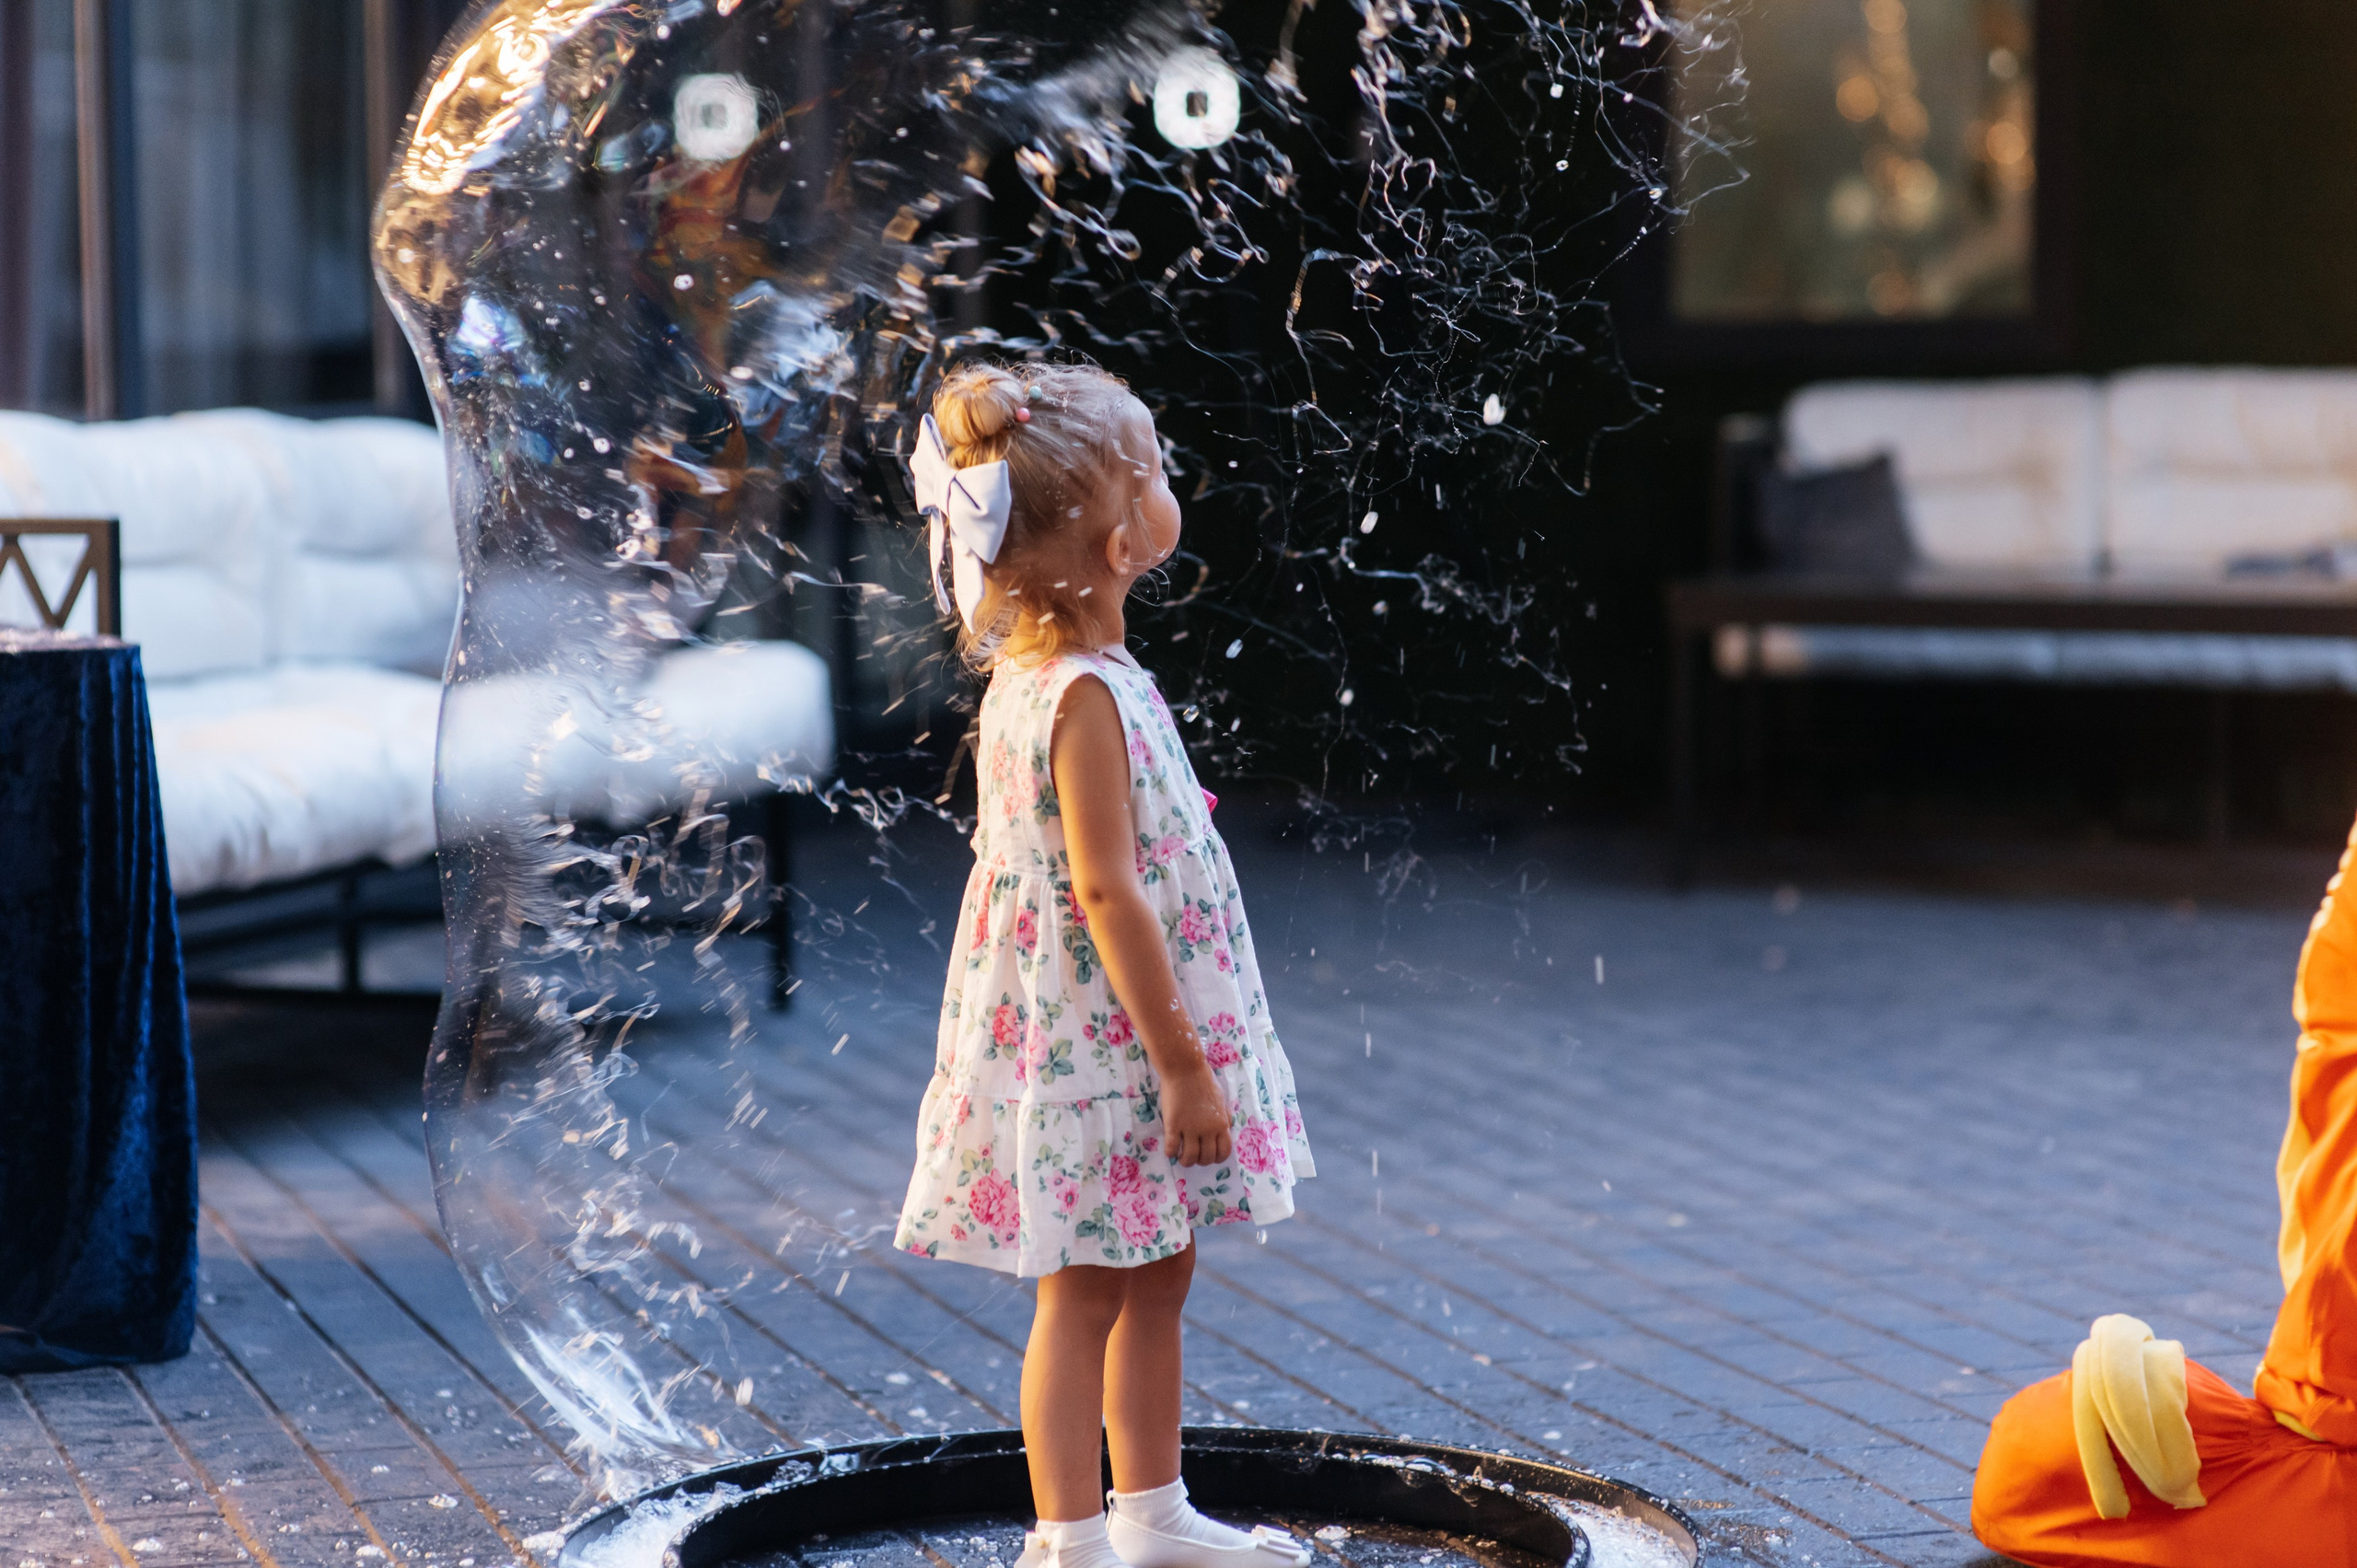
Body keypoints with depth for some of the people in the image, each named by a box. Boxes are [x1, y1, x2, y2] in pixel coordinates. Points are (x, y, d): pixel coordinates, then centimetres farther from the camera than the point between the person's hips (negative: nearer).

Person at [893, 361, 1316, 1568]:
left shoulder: (1025, 675, 7)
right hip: (1101, 1040, -9)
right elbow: (1105, 892, -24)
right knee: (1086, 1293, -2)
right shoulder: (1086, 697, -22)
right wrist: (1184, 1063, -21)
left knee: (1155, 1273, 18)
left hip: (1093, 1041, 9)